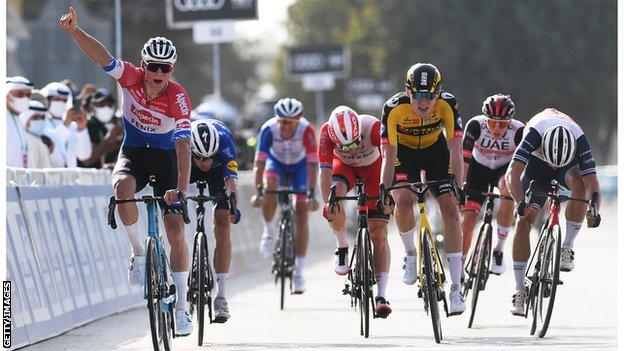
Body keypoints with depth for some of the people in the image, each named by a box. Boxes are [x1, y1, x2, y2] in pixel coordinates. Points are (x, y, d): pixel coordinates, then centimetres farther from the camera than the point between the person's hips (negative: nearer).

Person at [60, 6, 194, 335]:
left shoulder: (178, 97, -26)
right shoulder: (131, 79, -19)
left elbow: (183, 144, -35)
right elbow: (102, 57, -32)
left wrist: (182, 188, -47)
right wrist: (75, 30, -50)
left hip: (165, 156, -1)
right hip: (133, 151, 1)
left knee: (176, 231, -9)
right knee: (123, 187, -35)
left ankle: (182, 307, 1)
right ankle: (138, 253, -14)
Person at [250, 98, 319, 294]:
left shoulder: (306, 130, -35)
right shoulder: (269, 129, -33)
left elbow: (312, 164, -36)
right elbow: (259, 162, -35)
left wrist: (311, 194, -44)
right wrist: (258, 192, -45)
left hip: (300, 165, 0)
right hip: (276, 162, 0)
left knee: (301, 216, -9)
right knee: (270, 186, -35)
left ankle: (299, 271, -3)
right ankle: (269, 231, -11)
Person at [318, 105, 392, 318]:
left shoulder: (374, 127, -38)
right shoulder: (327, 133, -34)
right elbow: (326, 171, -35)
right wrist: (327, 202, -48)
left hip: (373, 166, -1)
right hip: (345, 165, 1)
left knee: (378, 233, -10)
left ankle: (381, 294, -11)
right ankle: (342, 246, -4)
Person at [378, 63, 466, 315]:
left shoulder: (447, 105, -29)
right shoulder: (394, 108, -32)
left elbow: (455, 150, -28)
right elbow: (389, 156, -29)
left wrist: (458, 187, -39)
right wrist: (384, 189, -41)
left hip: (434, 150, 1)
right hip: (404, 152, -1)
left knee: (450, 208, -14)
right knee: (404, 201, -27)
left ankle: (456, 288, -13)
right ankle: (410, 253, 4)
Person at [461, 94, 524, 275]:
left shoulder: (518, 130, -31)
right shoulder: (475, 125, -30)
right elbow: (464, 158, -33)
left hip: (505, 169, -1)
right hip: (479, 168, 1)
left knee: (508, 191, -34)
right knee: (468, 217, -12)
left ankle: (499, 249, -21)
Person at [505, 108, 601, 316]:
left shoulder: (579, 140, -38)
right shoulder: (535, 133, -40)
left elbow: (592, 183, -39)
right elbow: (512, 174, -47)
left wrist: (594, 210, -58)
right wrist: (520, 203, -63)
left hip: (570, 163, 0)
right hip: (537, 163, 0)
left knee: (579, 184, -36)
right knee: (524, 221, -15)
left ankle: (567, 248, -22)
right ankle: (519, 292, -7)